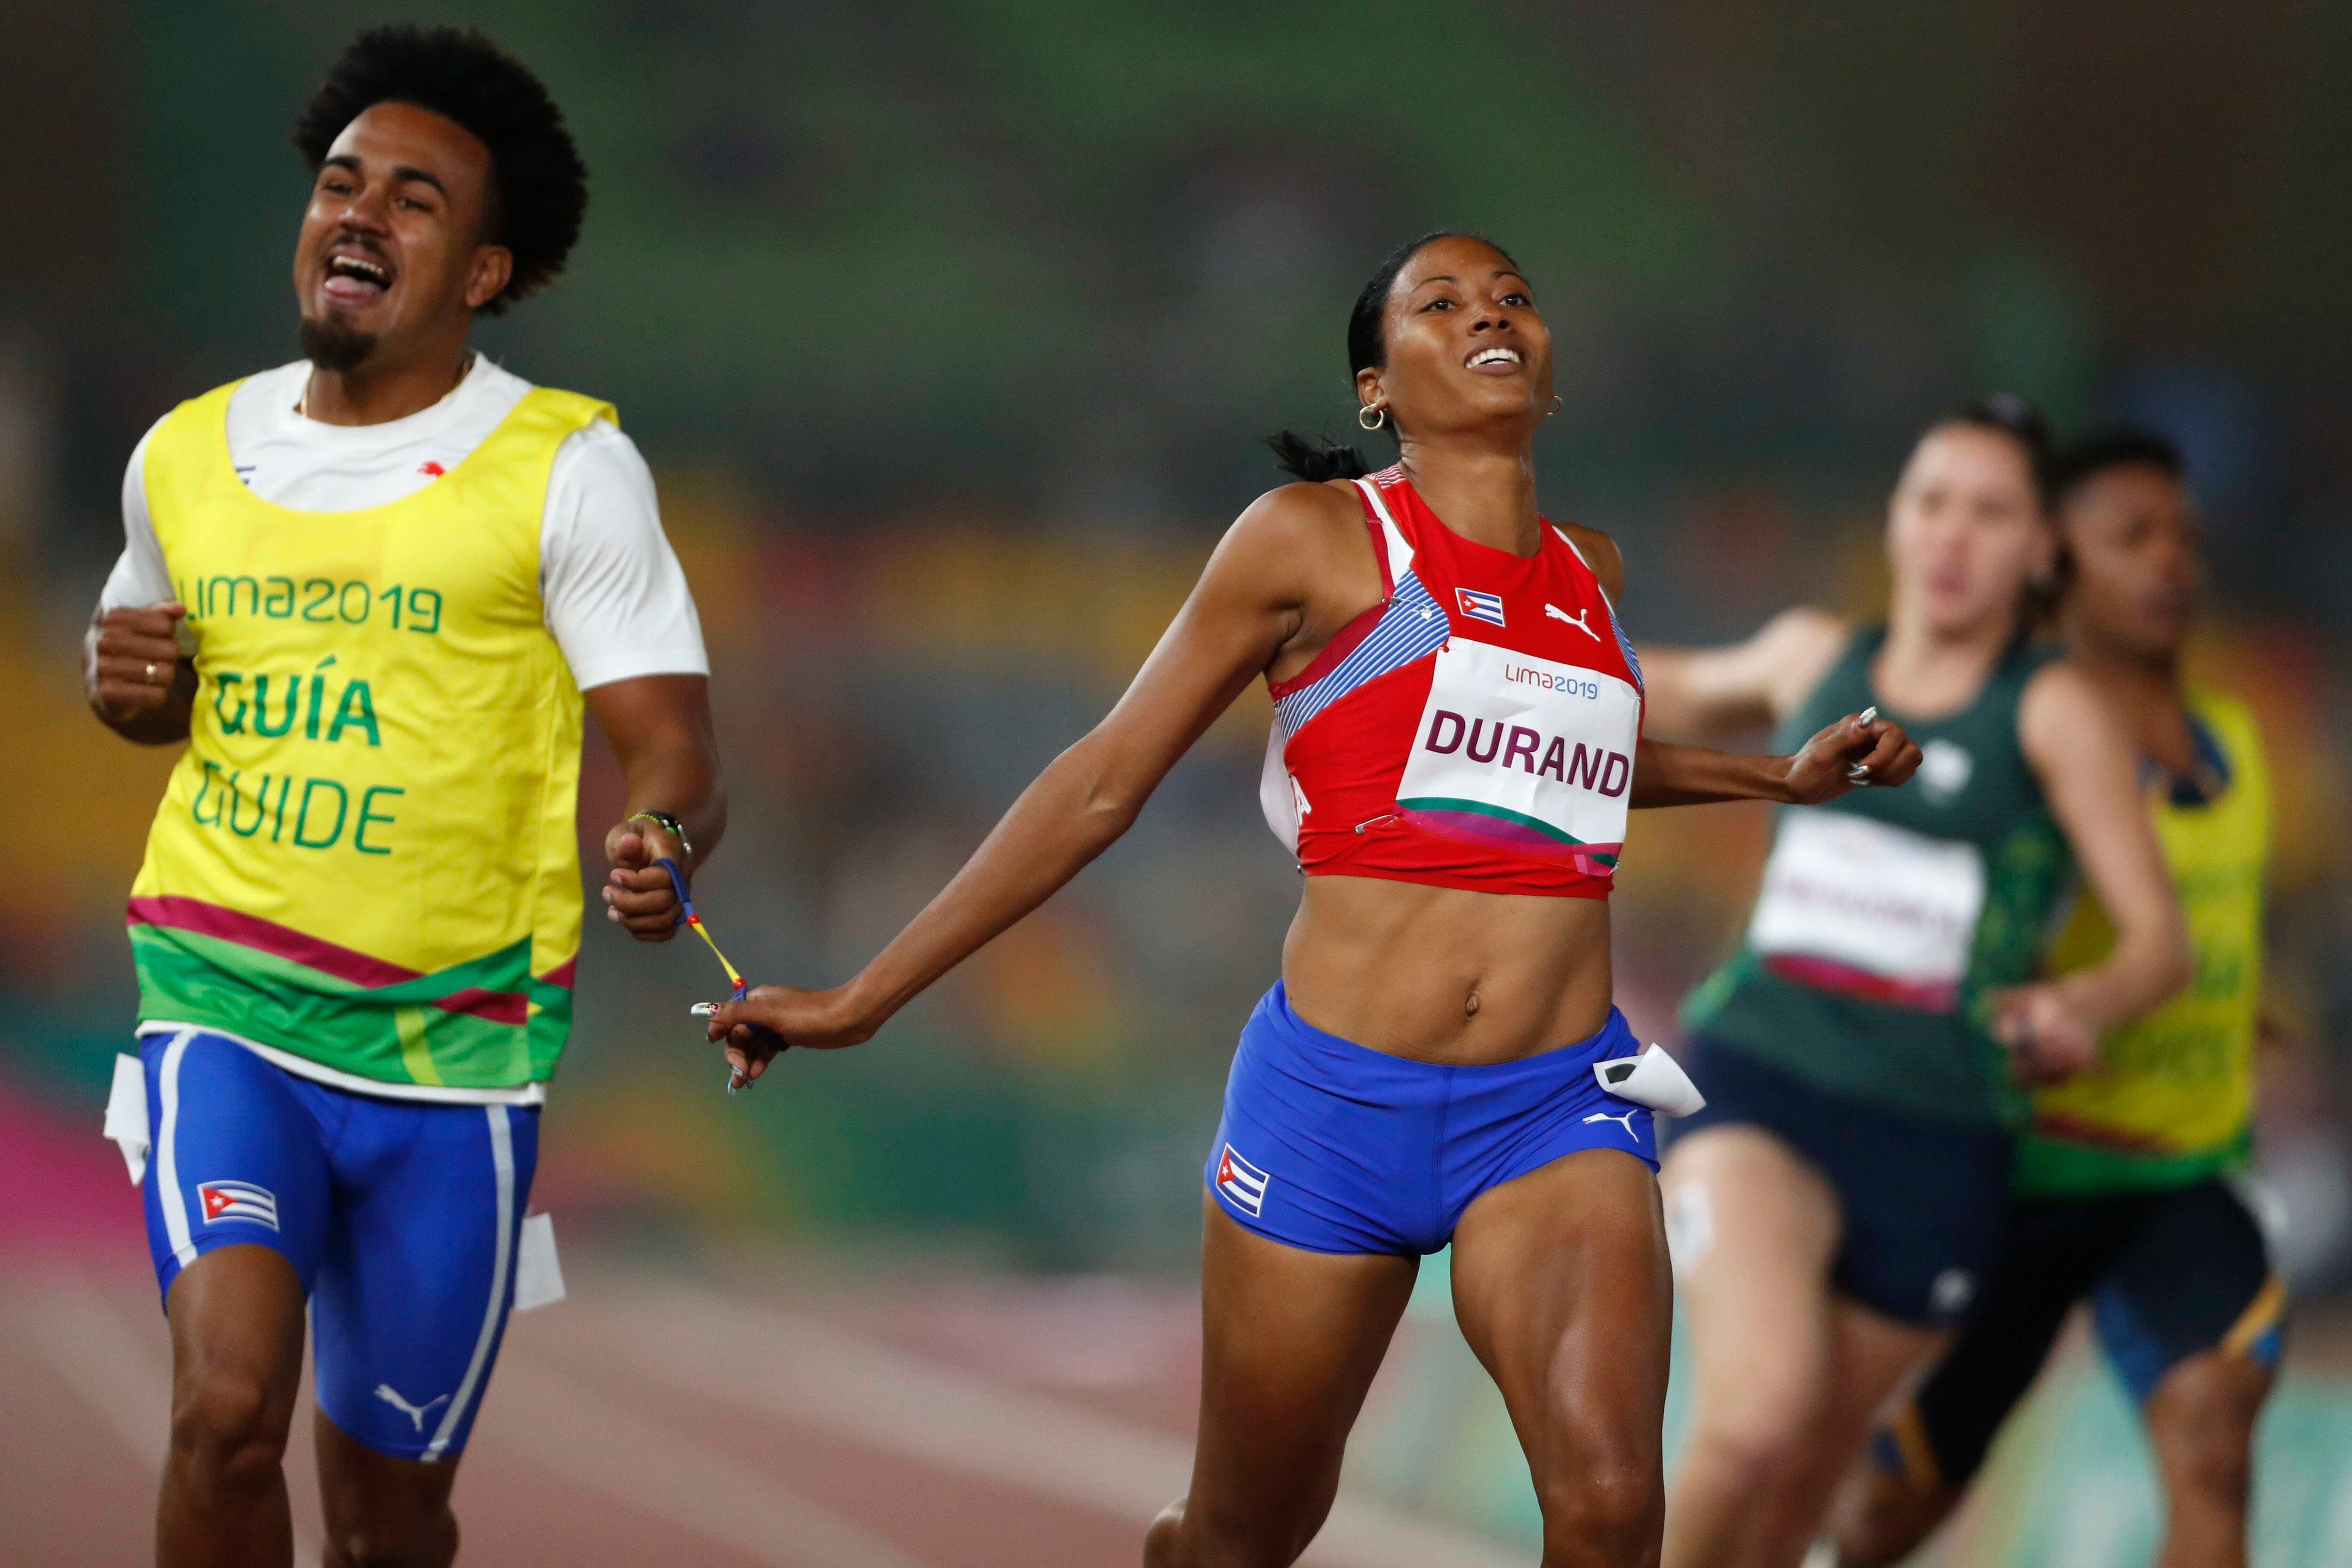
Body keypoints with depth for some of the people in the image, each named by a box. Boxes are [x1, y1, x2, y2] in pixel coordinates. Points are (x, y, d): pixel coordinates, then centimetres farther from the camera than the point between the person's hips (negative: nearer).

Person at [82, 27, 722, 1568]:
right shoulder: (189, 455, 8)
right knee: (227, 1411, -23)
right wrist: (127, 679, 2)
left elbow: (675, 756, -8)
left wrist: (660, 844, -31)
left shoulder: (567, 471, -4)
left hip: (451, 1049, -1)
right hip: (223, 1014, 1)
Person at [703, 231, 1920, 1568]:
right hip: (1334, 1103, -2)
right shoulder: (1316, 540, 0)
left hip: (1557, 1107, 2)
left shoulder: (1593, 574, 13)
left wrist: (1783, 778, 29)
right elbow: (1104, 784, 4)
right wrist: (863, 1000, 4)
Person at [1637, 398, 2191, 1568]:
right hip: (1757, 1086, 1)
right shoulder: (1818, 657, 8)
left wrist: (2088, 1005, -29)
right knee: (1763, 1413, -25)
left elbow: (2160, 944, -7)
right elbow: (1696, 696, 31)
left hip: (1933, 1145, 0)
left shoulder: (2056, 712, -3)